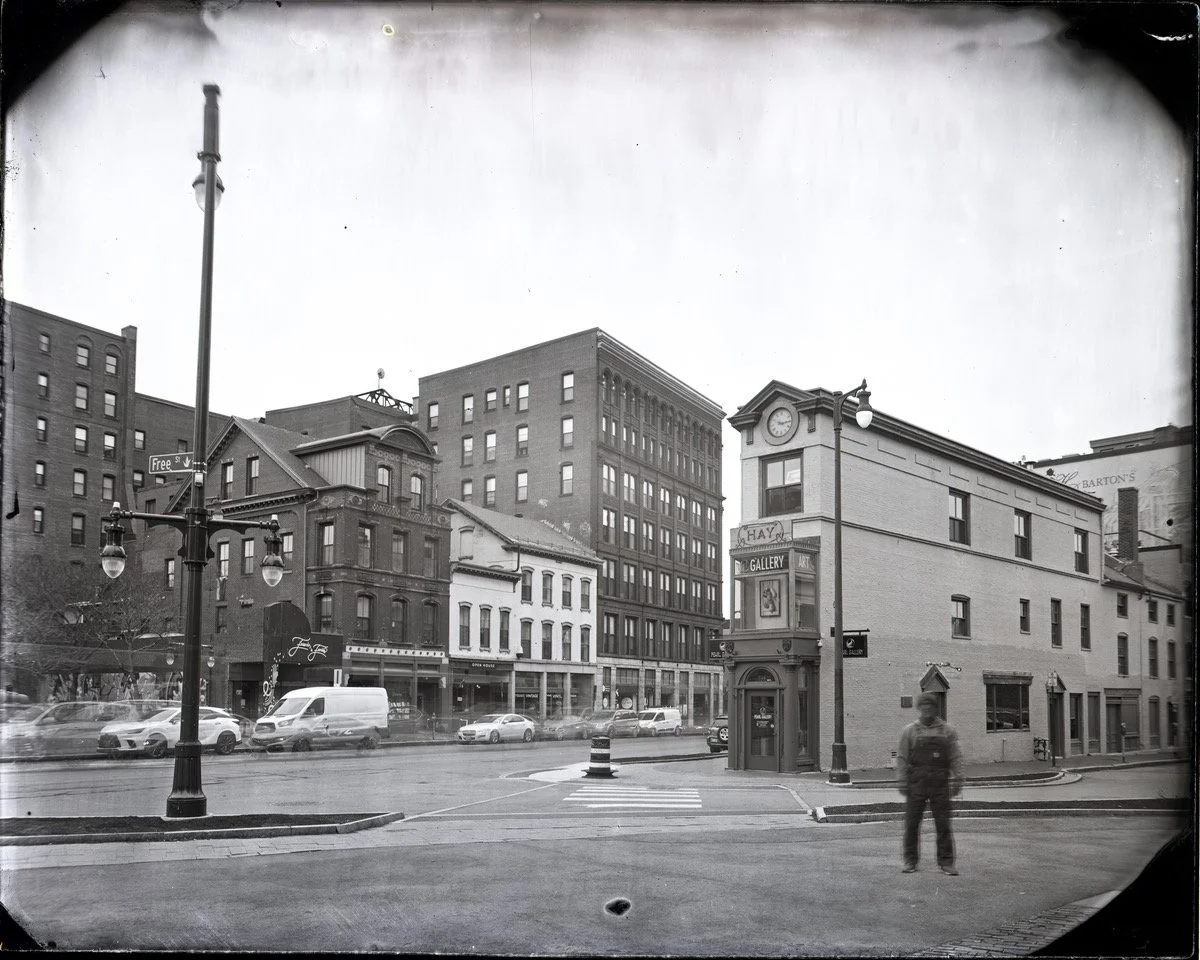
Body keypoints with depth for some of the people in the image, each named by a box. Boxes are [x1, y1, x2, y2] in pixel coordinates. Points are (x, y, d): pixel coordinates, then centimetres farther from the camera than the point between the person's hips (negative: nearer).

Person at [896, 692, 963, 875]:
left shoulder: (948, 731, 5)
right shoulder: (910, 731, 3)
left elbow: (956, 758, 5)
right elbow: (902, 759, 3)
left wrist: (956, 781, -1)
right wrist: (902, 783, -2)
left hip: (940, 786, 0)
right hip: (916, 786, 0)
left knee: (943, 825, 1)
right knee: (911, 824, 2)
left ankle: (946, 862, 10)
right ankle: (910, 860, 14)